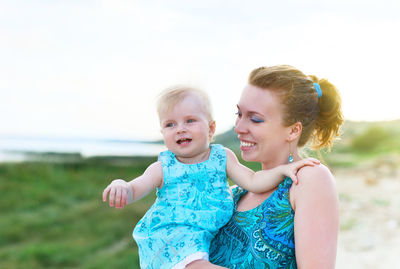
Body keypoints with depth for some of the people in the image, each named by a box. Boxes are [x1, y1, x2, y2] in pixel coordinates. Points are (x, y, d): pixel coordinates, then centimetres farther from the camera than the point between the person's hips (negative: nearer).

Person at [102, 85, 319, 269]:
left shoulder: (222, 158, 5)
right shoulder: (163, 169, 0)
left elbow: (253, 182, 0)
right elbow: (134, 190, -5)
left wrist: (283, 169, -15)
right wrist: (120, 186, -29)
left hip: (208, 236, 5)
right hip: (170, 238, -4)